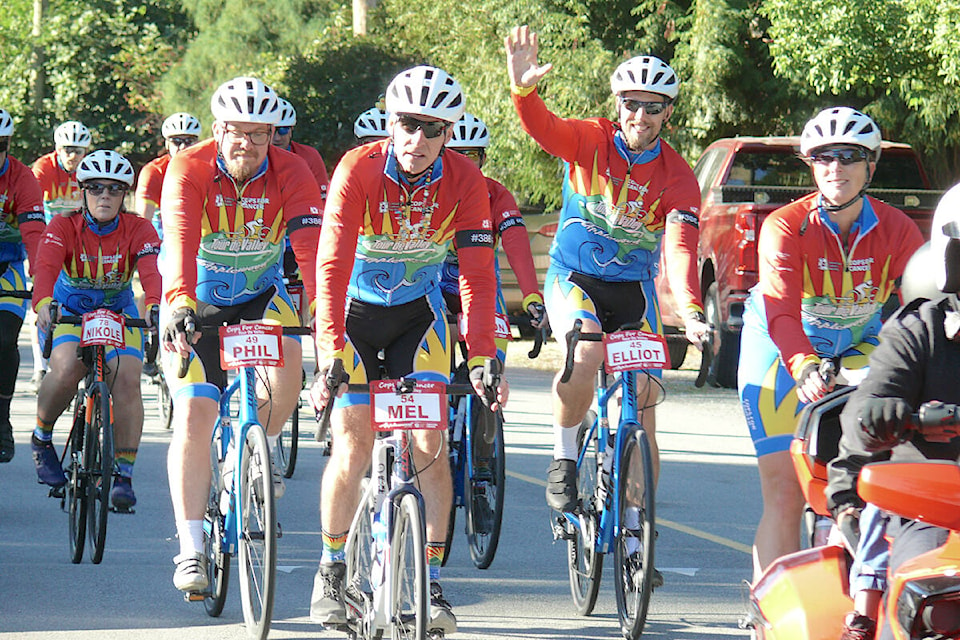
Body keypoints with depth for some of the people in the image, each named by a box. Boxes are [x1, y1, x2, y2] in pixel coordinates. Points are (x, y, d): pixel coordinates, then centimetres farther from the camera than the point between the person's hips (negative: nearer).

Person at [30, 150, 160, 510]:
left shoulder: (138, 230, -14)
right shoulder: (64, 228, -16)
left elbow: (152, 271, -31)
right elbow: (46, 265, -34)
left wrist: (155, 306, -52)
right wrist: (43, 304, -55)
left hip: (119, 315, 1)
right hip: (69, 313, -1)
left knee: (127, 380, -24)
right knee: (66, 369, -30)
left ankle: (124, 475, -16)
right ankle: (42, 437, 0)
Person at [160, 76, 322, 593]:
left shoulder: (290, 173, -17)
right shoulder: (189, 169, -21)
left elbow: (311, 245, -28)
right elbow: (180, 241, -36)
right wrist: (180, 302, -54)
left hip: (259, 296, 1)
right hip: (196, 304, -1)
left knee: (286, 354, -31)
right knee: (193, 416, -15)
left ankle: (264, 450, -3)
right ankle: (190, 547, -11)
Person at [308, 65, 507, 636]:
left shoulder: (464, 182, -18)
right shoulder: (358, 170, -25)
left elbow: (478, 275, -19)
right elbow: (333, 266, -32)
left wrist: (482, 358, -29)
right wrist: (331, 356, -42)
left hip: (418, 314, 2)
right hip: (354, 311, -2)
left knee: (429, 444, -11)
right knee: (353, 450, -10)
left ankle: (431, 583, -4)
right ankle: (332, 568, 11)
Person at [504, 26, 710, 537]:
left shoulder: (677, 178, -8)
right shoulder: (589, 141, -8)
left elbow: (680, 250, -19)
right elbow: (542, 128, -27)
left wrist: (691, 314, -35)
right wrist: (523, 89, -50)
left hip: (633, 288, 2)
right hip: (573, 278, -2)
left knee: (644, 405, -4)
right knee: (586, 353, -33)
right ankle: (564, 454, -9)